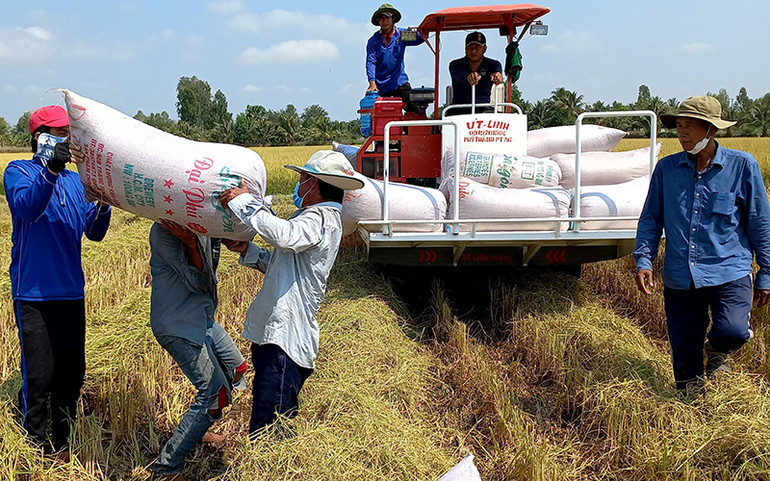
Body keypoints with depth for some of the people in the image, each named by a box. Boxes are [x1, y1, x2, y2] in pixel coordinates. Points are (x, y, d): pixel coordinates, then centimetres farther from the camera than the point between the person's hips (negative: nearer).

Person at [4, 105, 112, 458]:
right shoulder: (18, 171, -2)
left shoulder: (75, 180, 13)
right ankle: (35, 449, 12)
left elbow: (93, 233, 10)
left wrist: (103, 203, -8)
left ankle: (63, 444, 26)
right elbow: (27, 207, -22)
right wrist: (51, 168, -35)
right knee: (39, 376, -5)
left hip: (71, 292, 5)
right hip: (33, 293, -5)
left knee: (71, 373, 11)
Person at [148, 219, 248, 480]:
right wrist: (190, 243, -35)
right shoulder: (163, 231, -19)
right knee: (214, 392, -13)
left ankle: (196, 429, 37)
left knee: (236, 368, 21)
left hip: (204, 318, 9)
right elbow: (196, 282, -21)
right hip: (178, 324, -9)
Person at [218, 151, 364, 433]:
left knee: (267, 430, -11)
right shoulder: (317, 218, 21)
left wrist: (244, 201, -24)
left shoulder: (320, 219, -12)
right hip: (273, 335, 11)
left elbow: (285, 236, -34)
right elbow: (281, 266, 25)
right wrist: (247, 250, 12)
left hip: (284, 340, -11)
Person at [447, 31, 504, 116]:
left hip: (483, 109, 2)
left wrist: (497, 75, -47)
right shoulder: (455, 64, -1)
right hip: (459, 111, -1)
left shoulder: (492, 64, 4)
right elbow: (460, 75, -25)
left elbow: (497, 70, -21)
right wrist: (468, 77, -51)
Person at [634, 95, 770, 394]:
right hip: (679, 277, 2)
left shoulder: (742, 166, 0)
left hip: (729, 272, -2)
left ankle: (716, 351, 11)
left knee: (733, 331, -25)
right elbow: (651, 218, 12)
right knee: (684, 354, 7)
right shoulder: (666, 168, 5)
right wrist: (643, 260, -1)